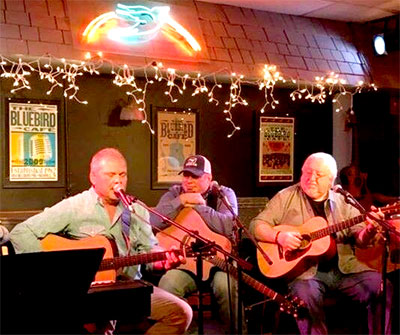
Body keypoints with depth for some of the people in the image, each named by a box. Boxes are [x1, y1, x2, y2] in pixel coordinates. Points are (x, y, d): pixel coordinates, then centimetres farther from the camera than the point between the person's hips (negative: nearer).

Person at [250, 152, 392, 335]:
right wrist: (279, 236, -17)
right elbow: (256, 226, 1)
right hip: (304, 268, -3)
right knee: (307, 295, -33)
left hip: (344, 268, 3)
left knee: (384, 288, -16)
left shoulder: (342, 202, 12)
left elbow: (360, 240, 8)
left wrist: (369, 231, -15)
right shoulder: (286, 197, 4)